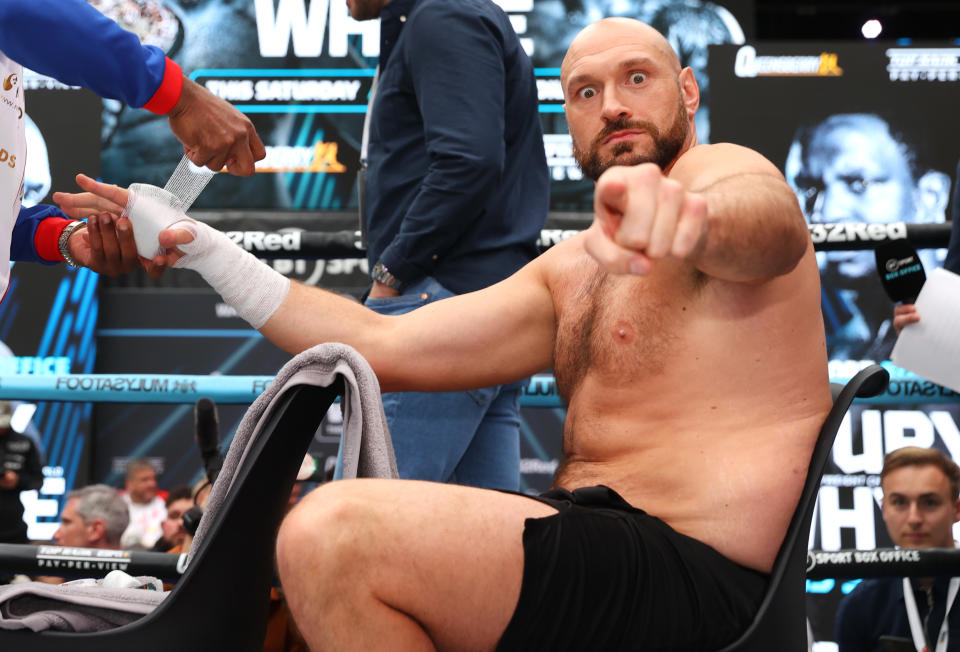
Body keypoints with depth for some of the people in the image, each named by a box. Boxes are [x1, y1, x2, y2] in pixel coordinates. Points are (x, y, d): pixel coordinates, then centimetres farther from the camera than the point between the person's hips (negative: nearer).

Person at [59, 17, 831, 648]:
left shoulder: (722, 169, -3)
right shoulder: (576, 268, 23)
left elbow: (770, 223, -29)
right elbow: (385, 344, 18)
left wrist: (688, 215, -54)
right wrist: (199, 247, 15)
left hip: (693, 574, -9)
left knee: (333, 534, -27)